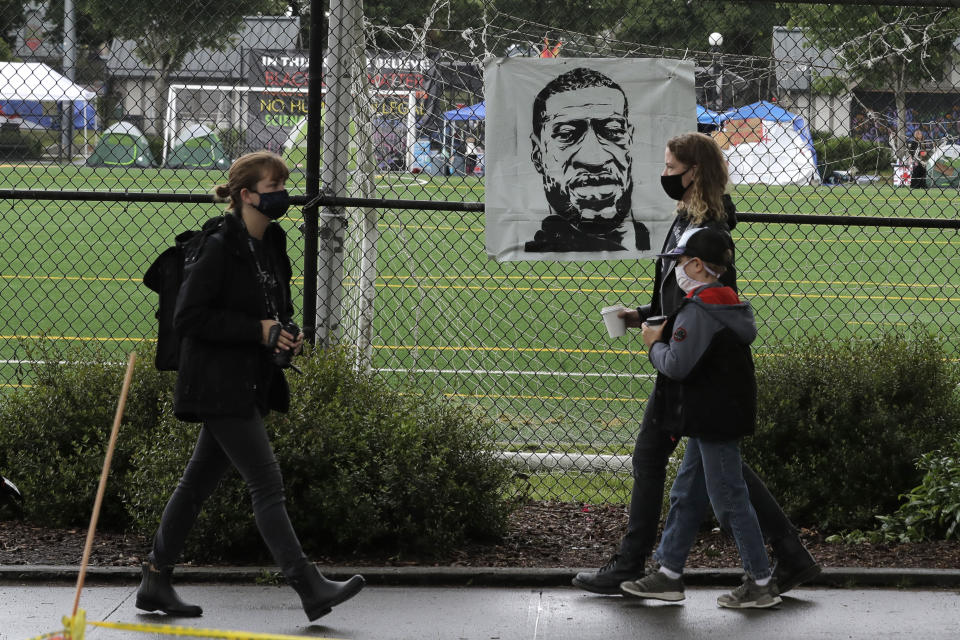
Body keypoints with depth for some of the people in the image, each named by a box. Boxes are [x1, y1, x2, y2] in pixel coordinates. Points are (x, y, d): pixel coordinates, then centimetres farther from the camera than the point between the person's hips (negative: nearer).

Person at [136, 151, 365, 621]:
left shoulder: (272, 245, 12)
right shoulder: (220, 247, -15)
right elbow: (187, 317, -18)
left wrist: (286, 331, 5)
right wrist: (258, 330, -19)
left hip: (250, 383, 9)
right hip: (219, 384, -9)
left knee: (199, 480, 13)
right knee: (266, 482, -9)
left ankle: (155, 582, 20)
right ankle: (310, 589, -8)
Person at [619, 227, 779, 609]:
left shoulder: (698, 311, -20)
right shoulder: (728, 304, 12)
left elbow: (678, 365, -25)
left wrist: (655, 345, -5)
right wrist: (665, 334, 12)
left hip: (715, 420, -11)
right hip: (713, 418, 11)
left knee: (729, 500, -4)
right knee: (686, 495, 16)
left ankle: (762, 583, 2)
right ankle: (669, 574, 22)